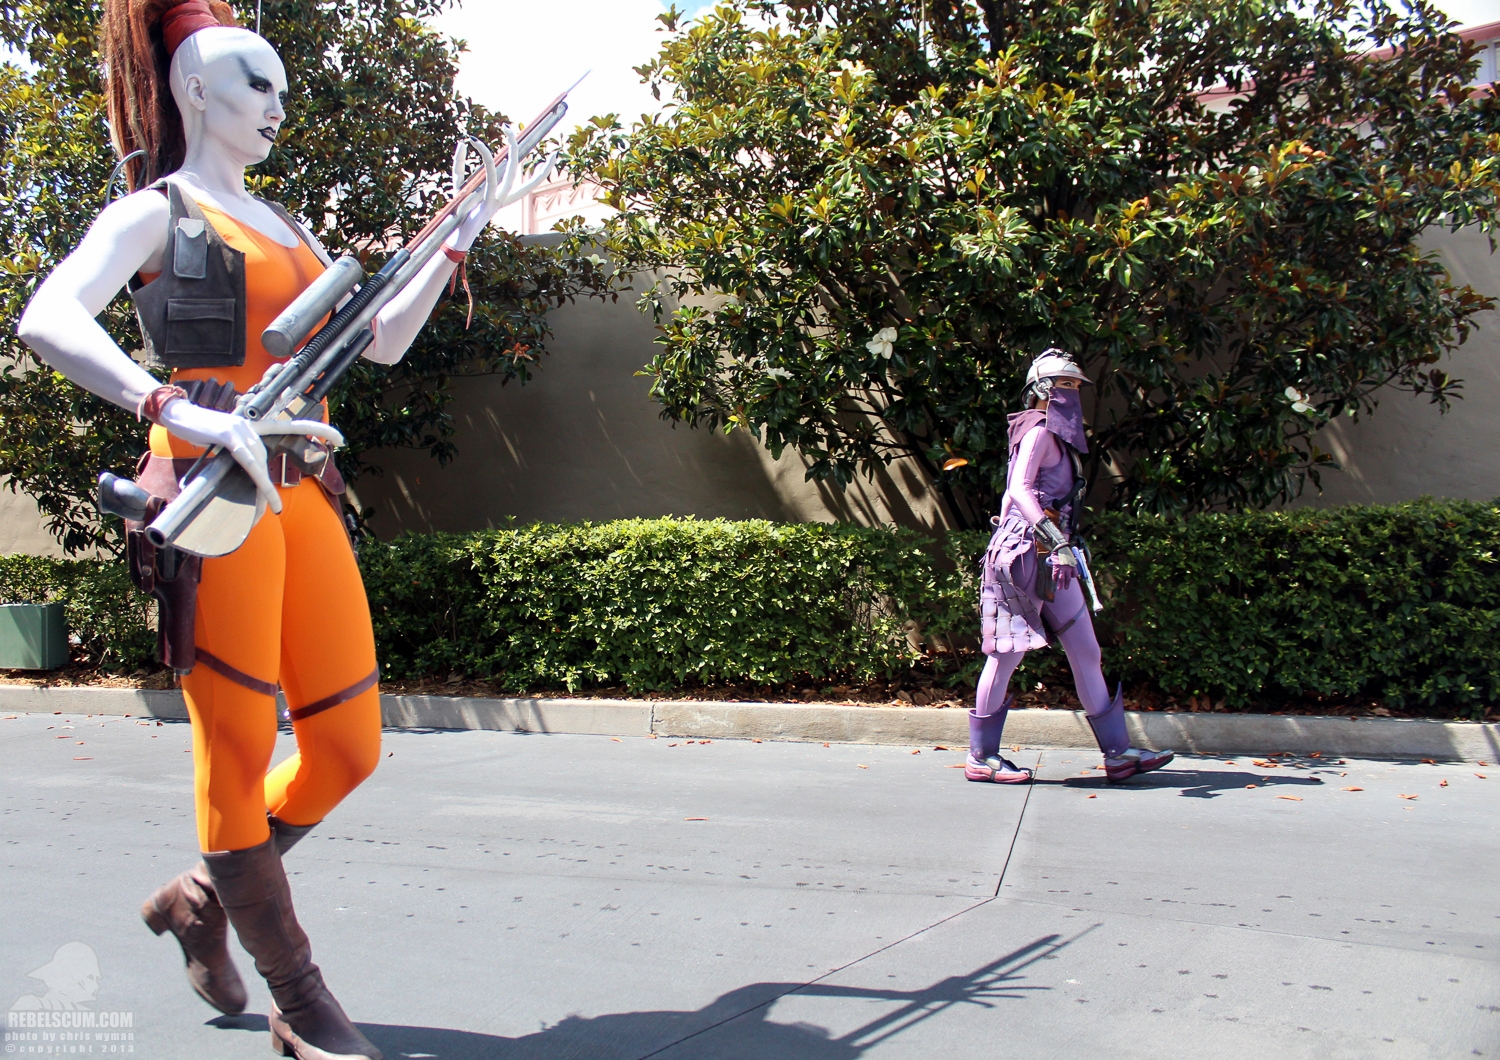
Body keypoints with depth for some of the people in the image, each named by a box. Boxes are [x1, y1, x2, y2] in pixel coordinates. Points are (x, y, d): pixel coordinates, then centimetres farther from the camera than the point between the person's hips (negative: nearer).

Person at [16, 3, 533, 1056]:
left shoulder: (288, 229, 25)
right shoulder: (158, 210, 4)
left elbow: (383, 340, 24)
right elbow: (48, 319, -13)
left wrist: (459, 240, 21)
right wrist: (172, 406, -29)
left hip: (305, 496, 7)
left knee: (348, 746, 5)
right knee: (240, 750, -3)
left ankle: (200, 898, 28)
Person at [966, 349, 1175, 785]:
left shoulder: (1060, 437, 19)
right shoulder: (1039, 431, -8)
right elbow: (1019, 489, -23)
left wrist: (1063, 546, 21)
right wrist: (1057, 542, -33)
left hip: (1052, 557, 9)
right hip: (1026, 553, -9)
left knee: (1086, 651, 7)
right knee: (1007, 652, -3)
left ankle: (1117, 752, 11)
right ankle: (980, 757, 6)